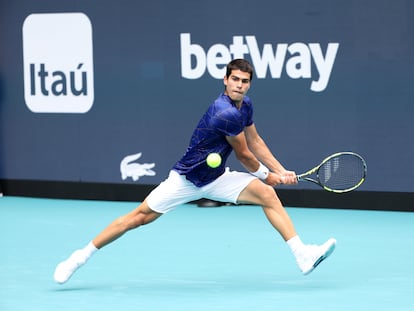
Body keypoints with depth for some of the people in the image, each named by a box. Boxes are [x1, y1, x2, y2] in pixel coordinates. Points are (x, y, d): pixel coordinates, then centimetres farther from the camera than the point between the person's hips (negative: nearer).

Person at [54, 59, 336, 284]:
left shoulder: (245, 106, 1)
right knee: (140, 216, -7)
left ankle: (303, 255, -11)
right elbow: (244, 155, -14)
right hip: (186, 179, -8)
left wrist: (281, 171, 7)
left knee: (267, 195, -8)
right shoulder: (226, 114, -27)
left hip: (216, 178, 8)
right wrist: (267, 175, 3)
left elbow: (255, 142, 15)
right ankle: (81, 257, 4)